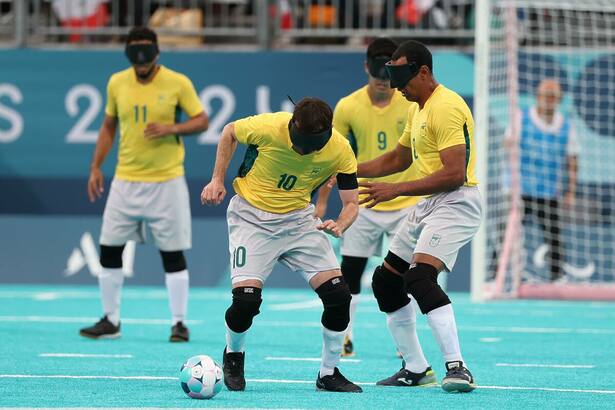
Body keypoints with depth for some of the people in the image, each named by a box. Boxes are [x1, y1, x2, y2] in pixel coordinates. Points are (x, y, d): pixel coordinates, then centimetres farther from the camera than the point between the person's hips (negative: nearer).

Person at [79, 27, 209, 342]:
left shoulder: (178, 83, -7)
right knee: (109, 249, 2)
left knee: (172, 254, -1)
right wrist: (96, 167, 9)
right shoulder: (117, 83, 4)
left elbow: (202, 121, -2)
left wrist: (171, 128, -20)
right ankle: (110, 321, 14)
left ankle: (179, 322, 8)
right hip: (126, 181, 3)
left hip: (167, 182, -3)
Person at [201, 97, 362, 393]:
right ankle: (233, 355, 16)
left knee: (338, 295, -11)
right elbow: (229, 133, -2)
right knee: (246, 299, -18)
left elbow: (351, 203, -8)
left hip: (299, 219, 3)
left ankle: (328, 374, 9)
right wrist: (217, 180, -5)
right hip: (252, 217, -3)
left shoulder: (340, 151, -17)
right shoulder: (267, 127, -24)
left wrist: (340, 225, -29)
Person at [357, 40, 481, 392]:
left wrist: (395, 190, -21)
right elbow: (397, 159, 32)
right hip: (427, 205, 11)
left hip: (455, 203, -11)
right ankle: (416, 369, 19)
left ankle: (458, 369, -32)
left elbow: (455, 174, -24)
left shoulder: (447, 108, -16)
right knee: (385, 281, 11)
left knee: (419, 277, -28)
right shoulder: (421, 109, 17)